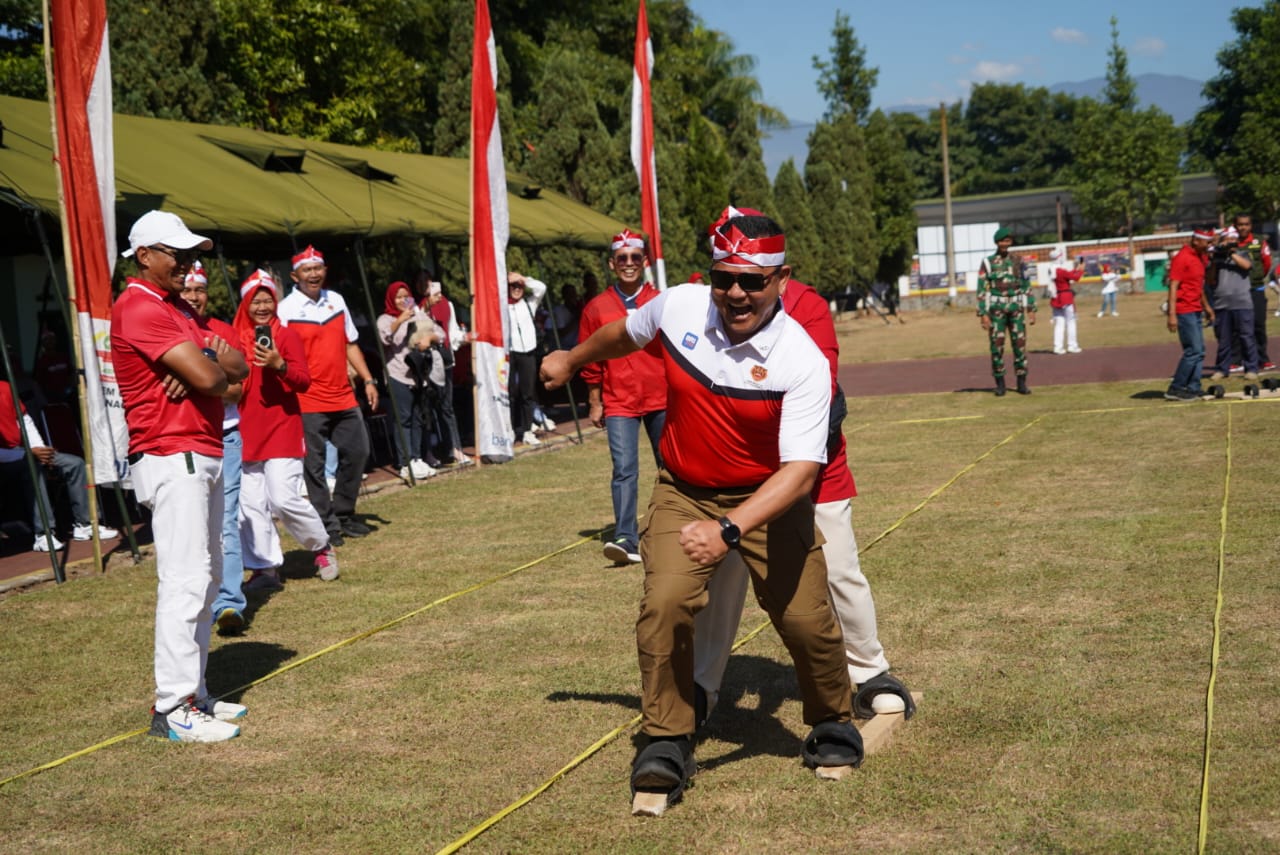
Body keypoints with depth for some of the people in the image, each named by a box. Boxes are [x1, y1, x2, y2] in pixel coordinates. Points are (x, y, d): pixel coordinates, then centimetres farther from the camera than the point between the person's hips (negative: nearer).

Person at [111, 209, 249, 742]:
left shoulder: (175, 308, 19)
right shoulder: (140, 308, -13)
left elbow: (237, 367, 11)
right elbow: (207, 377, -22)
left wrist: (207, 359, -11)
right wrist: (215, 362, 2)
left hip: (202, 457, 10)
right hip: (171, 460, -10)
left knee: (206, 576, 12)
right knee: (186, 578, -12)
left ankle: (194, 694, 19)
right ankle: (172, 708, -8)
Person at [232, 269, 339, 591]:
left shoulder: (286, 335, -1)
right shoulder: (237, 338, 10)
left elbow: (303, 381, -9)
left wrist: (279, 364, -25)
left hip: (283, 429, -5)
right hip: (247, 431, 5)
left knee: (284, 499, -12)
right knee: (250, 504, 2)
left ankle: (322, 547, 10)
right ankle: (265, 568, 10)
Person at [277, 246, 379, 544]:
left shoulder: (336, 300, 11)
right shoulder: (286, 309, -7)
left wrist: (367, 380, 12)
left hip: (342, 396, 6)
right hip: (307, 400, -6)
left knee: (357, 452, 10)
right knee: (314, 464, 0)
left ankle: (343, 514, 25)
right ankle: (326, 523, 10)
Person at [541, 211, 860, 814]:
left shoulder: (803, 361, -25)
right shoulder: (678, 306, -13)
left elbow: (800, 469, -33)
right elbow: (626, 333, 11)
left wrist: (728, 529, -46)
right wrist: (572, 360, 29)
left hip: (768, 498, -2)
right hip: (683, 492, 2)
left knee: (805, 617, -6)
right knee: (664, 604, -17)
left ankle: (832, 724, 25)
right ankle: (666, 744, 0)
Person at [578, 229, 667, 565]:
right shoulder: (597, 308, 2)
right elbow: (590, 361, 6)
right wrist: (594, 403, 6)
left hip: (661, 399, 1)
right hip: (618, 402, -1)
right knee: (624, 469, -11)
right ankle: (626, 539, -13)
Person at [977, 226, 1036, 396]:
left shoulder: (1017, 261, 8)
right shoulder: (987, 263, 0)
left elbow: (1026, 287, 10)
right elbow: (982, 290, -4)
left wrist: (1031, 309, 4)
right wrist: (983, 314, -10)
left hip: (1016, 308, 2)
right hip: (996, 309, -2)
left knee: (1020, 344, 0)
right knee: (997, 345, -1)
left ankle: (1022, 383, 7)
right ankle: (1000, 384, 7)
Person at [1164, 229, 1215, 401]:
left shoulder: (1200, 257, 13)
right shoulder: (1182, 258, -14)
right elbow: (1173, 286, -18)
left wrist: (1206, 306, 26)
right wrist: (1172, 315, -23)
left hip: (1196, 311, 9)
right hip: (1184, 312, -9)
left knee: (1199, 351, 10)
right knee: (1193, 351, -10)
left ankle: (1193, 389, 15)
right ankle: (1175, 390, -4)